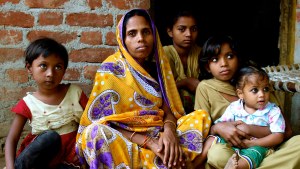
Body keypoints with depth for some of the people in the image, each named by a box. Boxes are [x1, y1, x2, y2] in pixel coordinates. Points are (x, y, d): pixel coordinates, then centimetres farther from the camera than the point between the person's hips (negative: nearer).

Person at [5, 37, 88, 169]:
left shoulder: (75, 92, -2)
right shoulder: (28, 103, -5)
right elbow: (11, 140, -5)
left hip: (69, 158, 1)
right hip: (43, 152, 0)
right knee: (50, 137, -32)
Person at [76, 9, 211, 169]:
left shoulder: (157, 65, 9)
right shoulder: (111, 69, -7)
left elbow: (168, 108, 5)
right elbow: (104, 123, -13)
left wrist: (169, 130, -20)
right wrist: (149, 142, -24)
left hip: (159, 136, 4)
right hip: (124, 140, -4)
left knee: (201, 116, -12)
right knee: (94, 133, -35)